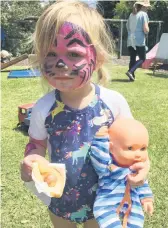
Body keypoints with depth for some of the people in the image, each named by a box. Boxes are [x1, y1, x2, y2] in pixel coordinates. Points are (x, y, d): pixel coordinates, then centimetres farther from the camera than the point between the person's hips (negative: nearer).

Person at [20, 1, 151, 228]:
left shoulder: (114, 102, -21)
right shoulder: (44, 107, -19)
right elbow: (36, 145, -3)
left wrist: (139, 163, -24)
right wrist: (31, 161, -25)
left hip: (102, 200, 0)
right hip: (59, 199, 1)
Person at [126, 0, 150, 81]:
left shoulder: (131, 15, 13)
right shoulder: (144, 14, -7)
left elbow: (127, 27, 22)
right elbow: (146, 30, -13)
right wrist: (147, 30, 7)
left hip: (130, 40, 6)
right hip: (139, 41, -6)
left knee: (132, 59, 11)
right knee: (142, 58, 3)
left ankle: (132, 76, 9)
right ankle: (130, 71, -13)